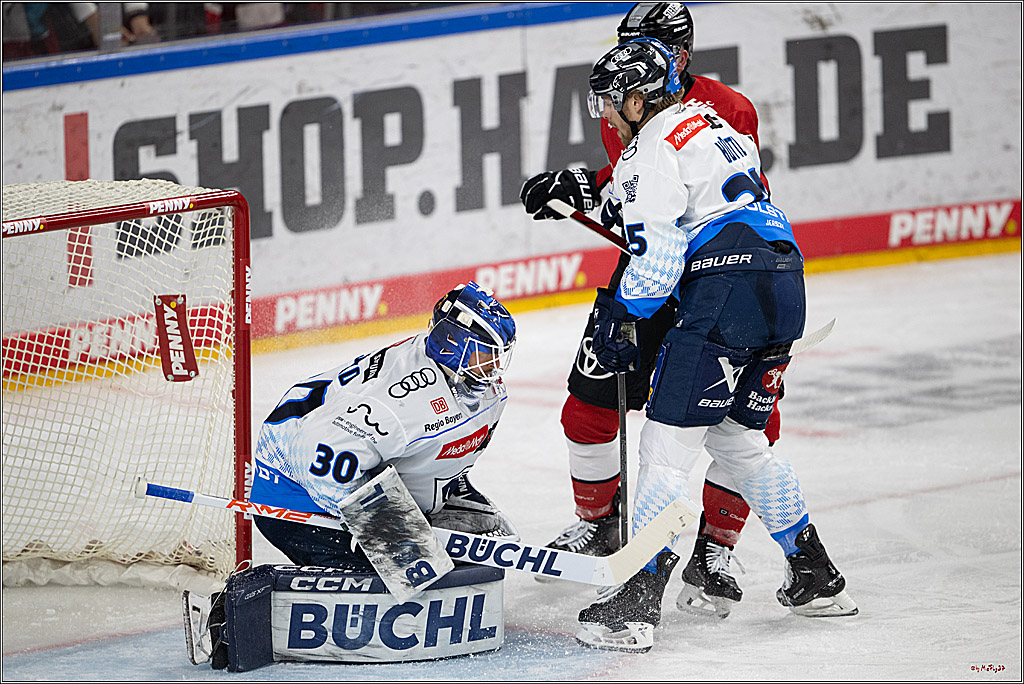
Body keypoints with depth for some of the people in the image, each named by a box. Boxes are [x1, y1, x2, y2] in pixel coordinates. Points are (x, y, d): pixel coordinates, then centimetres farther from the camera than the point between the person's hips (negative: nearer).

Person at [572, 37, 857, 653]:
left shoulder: (650, 152, -6)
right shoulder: (712, 123, 22)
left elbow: (655, 262, -11)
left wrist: (619, 319, 1)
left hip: (725, 297, -9)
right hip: (783, 286, 9)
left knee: (669, 443, -7)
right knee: (739, 440, 21)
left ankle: (637, 606, -11)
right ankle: (818, 579, 26)